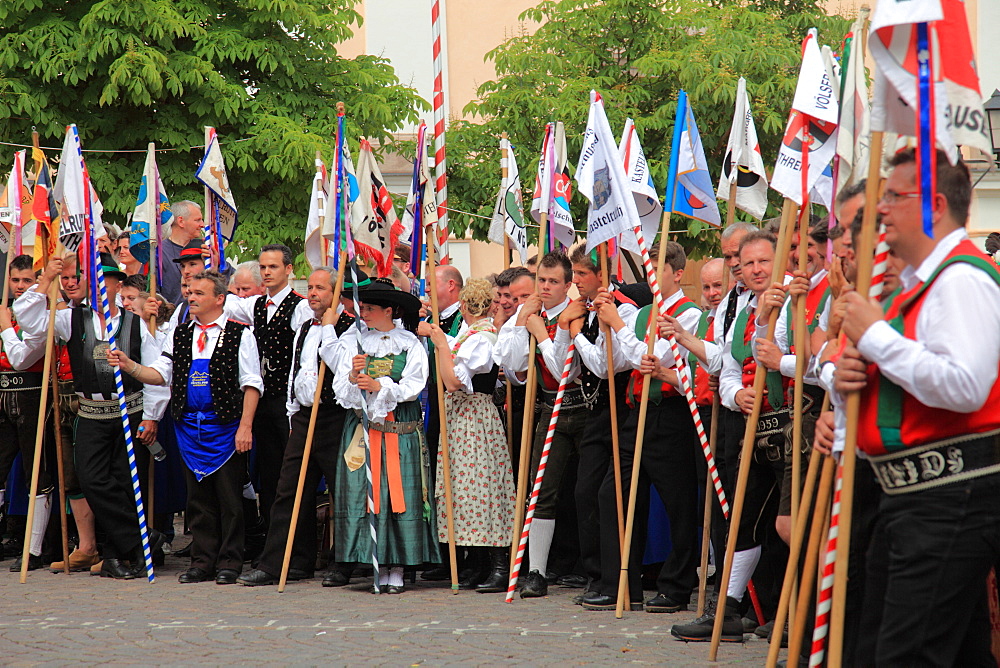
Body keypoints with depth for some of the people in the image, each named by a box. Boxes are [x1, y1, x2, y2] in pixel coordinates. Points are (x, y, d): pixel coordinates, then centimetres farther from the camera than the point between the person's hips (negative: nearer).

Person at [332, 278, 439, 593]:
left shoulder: (410, 344, 4)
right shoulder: (352, 342, 8)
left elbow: (413, 386, -6)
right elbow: (340, 389, 1)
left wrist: (379, 386, -19)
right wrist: (353, 376, -19)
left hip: (401, 430, -1)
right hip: (362, 428, 2)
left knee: (401, 494, -4)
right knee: (364, 494, -4)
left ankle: (397, 569, 0)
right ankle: (376, 566, 1)